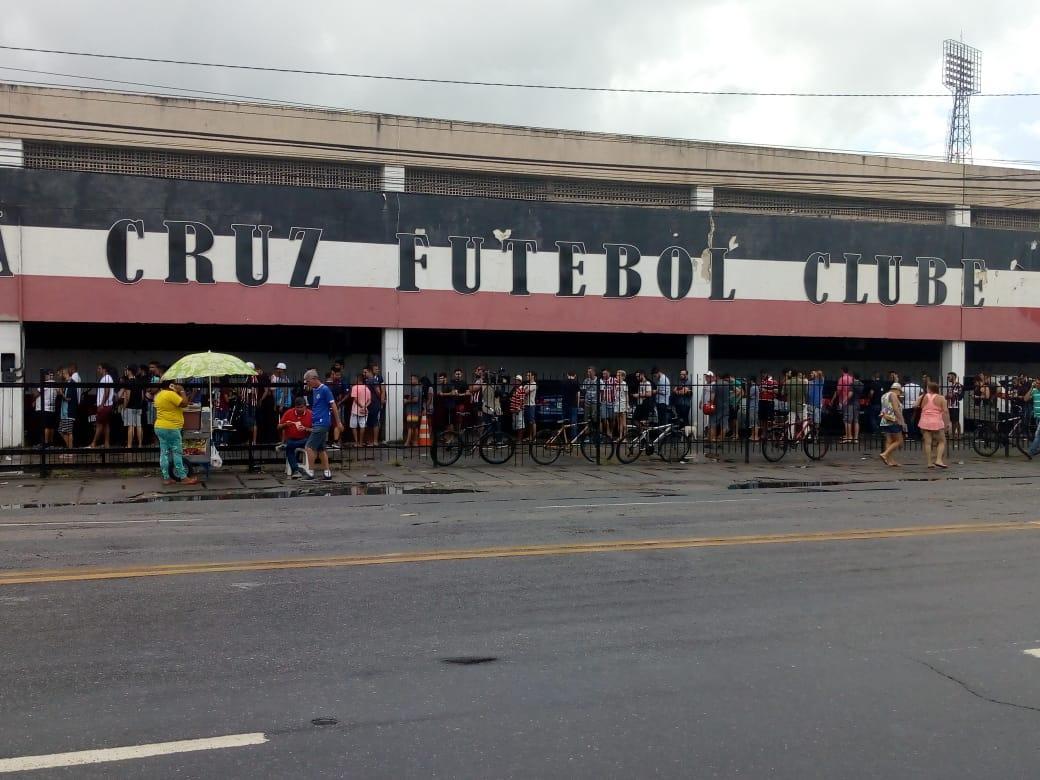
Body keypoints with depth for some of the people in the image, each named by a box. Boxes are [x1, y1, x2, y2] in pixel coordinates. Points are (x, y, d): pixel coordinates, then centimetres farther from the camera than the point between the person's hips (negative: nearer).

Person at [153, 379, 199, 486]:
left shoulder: (159, 395, 14)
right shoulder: (170, 394, -15)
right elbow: (184, 403, -18)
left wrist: (177, 392, 13)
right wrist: (182, 391, -6)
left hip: (160, 427, 9)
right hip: (171, 428, -9)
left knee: (164, 453, 7)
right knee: (177, 453, -4)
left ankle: (166, 478, 7)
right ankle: (183, 478, -2)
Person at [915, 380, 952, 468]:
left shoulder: (922, 397, 5)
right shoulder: (941, 398, -1)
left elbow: (917, 408, 10)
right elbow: (945, 411, -6)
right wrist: (947, 423, -4)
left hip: (925, 422, 2)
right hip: (937, 423, -2)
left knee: (927, 443, 2)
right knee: (942, 441, 9)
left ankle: (929, 463, 2)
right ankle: (938, 460, -5)